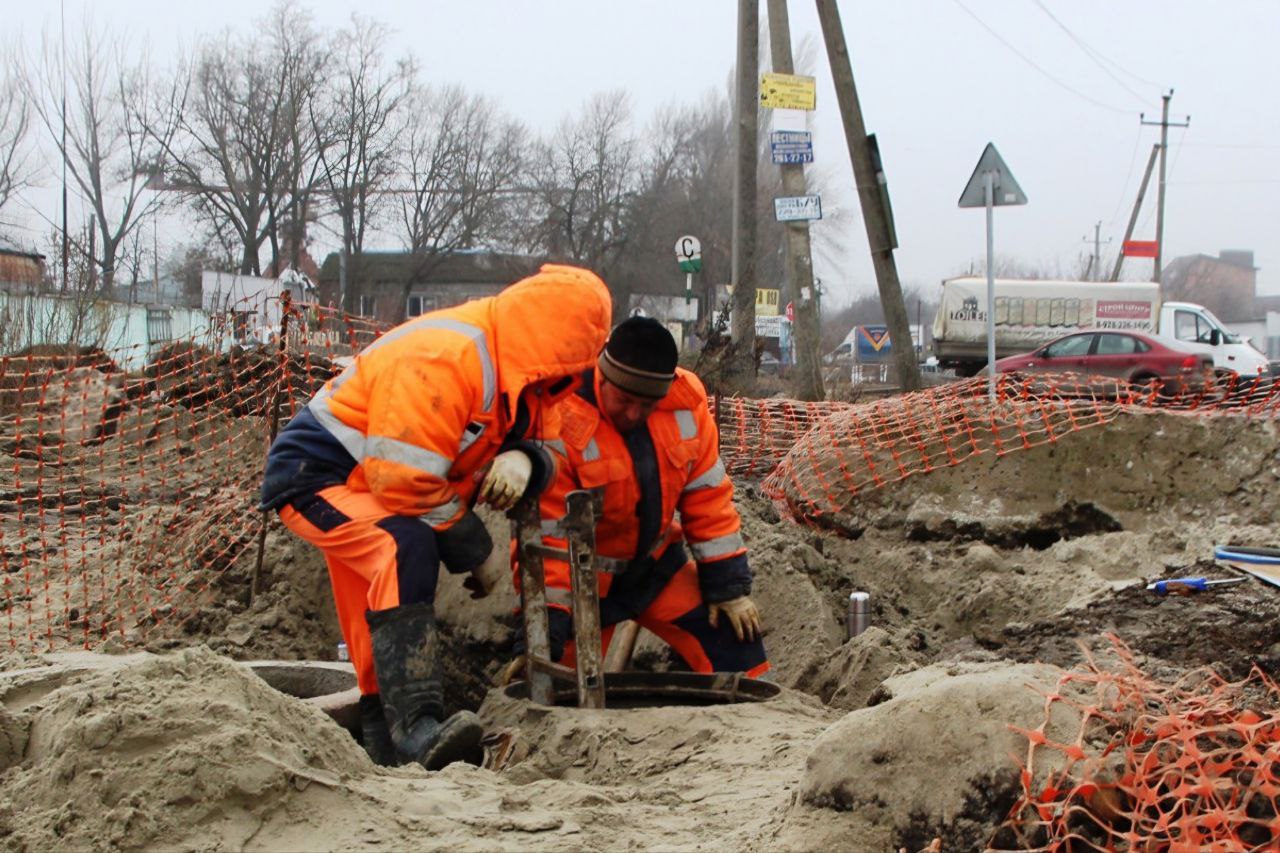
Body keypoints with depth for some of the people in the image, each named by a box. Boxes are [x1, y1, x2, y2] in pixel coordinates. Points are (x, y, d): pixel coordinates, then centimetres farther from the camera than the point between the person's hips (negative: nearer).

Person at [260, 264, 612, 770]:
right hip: (312, 476, -10)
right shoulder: (443, 359, -30)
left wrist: (523, 458, -23)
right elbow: (405, 480, -31)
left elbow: (549, 449, 3)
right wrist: (473, 550, -18)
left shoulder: (519, 374, 1)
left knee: (380, 642, 17)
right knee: (406, 549, -34)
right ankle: (415, 723, -42)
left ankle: (386, 745, 32)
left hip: (365, 489, 10)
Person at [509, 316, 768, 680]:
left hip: (656, 565, 4)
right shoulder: (560, 423, -29)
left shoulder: (686, 402, -14)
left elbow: (707, 497, -3)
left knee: (735, 640, -2)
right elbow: (546, 537, -26)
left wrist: (728, 585, -1)